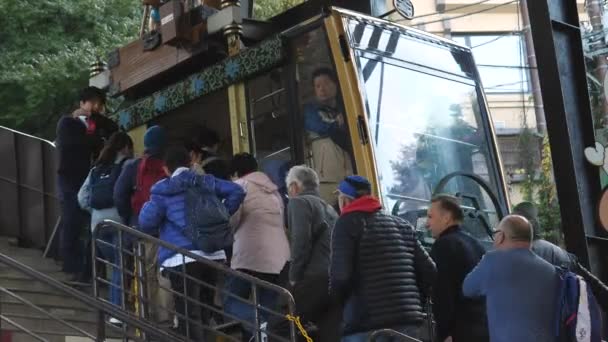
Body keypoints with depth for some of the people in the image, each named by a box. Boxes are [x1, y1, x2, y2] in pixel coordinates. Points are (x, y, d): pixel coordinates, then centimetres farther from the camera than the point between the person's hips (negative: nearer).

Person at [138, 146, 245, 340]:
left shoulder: (164, 190, 0)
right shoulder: (206, 182, 14)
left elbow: (146, 223, -8)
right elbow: (237, 191, 9)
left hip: (183, 259, -5)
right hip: (213, 255, 6)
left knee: (189, 317, -6)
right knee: (204, 312, 19)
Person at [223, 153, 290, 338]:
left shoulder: (240, 185, 2)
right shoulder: (273, 189, 24)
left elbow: (230, 220, -8)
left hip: (251, 255, -7)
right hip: (278, 256, 7)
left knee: (231, 302, -2)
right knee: (269, 308, 6)